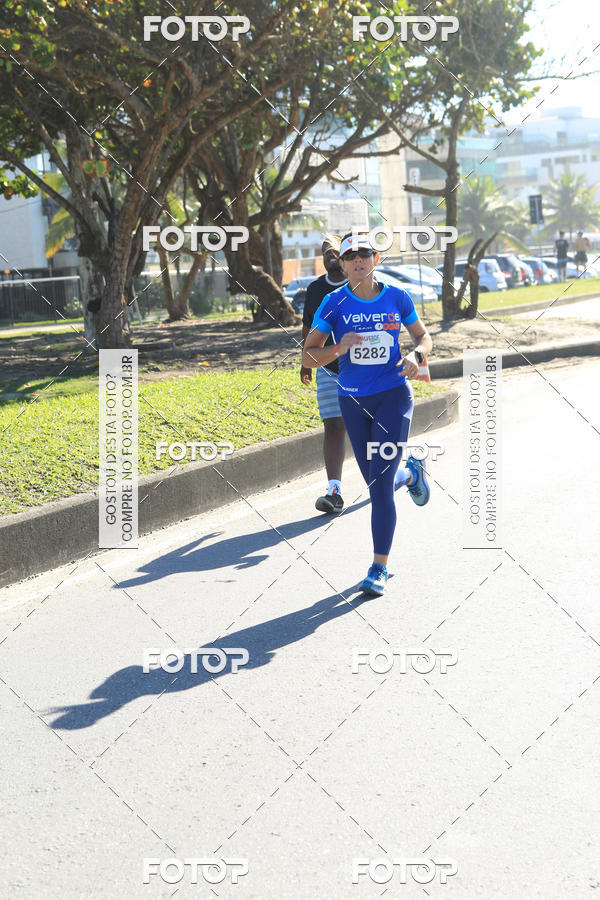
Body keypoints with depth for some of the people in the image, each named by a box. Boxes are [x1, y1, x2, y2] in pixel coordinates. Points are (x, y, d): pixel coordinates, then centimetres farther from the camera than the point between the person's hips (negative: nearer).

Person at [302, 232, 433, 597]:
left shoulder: (397, 298, -2)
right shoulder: (334, 303, -4)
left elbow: (424, 337, 12)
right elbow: (308, 357, -4)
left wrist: (417, 356, -10)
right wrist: (337, 350, -23)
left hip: (393, 396, -2)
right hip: (353, 402, 2)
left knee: (380, 485, -11)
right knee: (377, 484, 13)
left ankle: (380, 568, -3)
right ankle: (411, 472, 49)